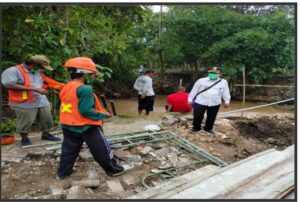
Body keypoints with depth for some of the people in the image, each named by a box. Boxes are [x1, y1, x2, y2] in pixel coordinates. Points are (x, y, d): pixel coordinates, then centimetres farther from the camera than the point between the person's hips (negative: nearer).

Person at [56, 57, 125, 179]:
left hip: (68, 126, 8)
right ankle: (113, 169, 17)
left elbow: (63, 107, 14)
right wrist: (103, 115, -13)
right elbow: (85, 110, -24)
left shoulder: (66, 88, 7)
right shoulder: (84, 89, -21)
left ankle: (62, 172, 30)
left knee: (69, 150, 21)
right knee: (102, 150, 5)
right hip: (87, 126, -8)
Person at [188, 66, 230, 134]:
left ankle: (208, 128, 32)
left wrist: (227, 101, 1)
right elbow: (194, 90, 4)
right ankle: (196, 128, 23)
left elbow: (226, 93, 9)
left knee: (211, 117, 11)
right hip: (200, 102, -1)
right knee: (198, 116, 1)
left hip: (214, 104, 2)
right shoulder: (201, 80, 0)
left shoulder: (223, 82, 5)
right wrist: (190, 99, 4)